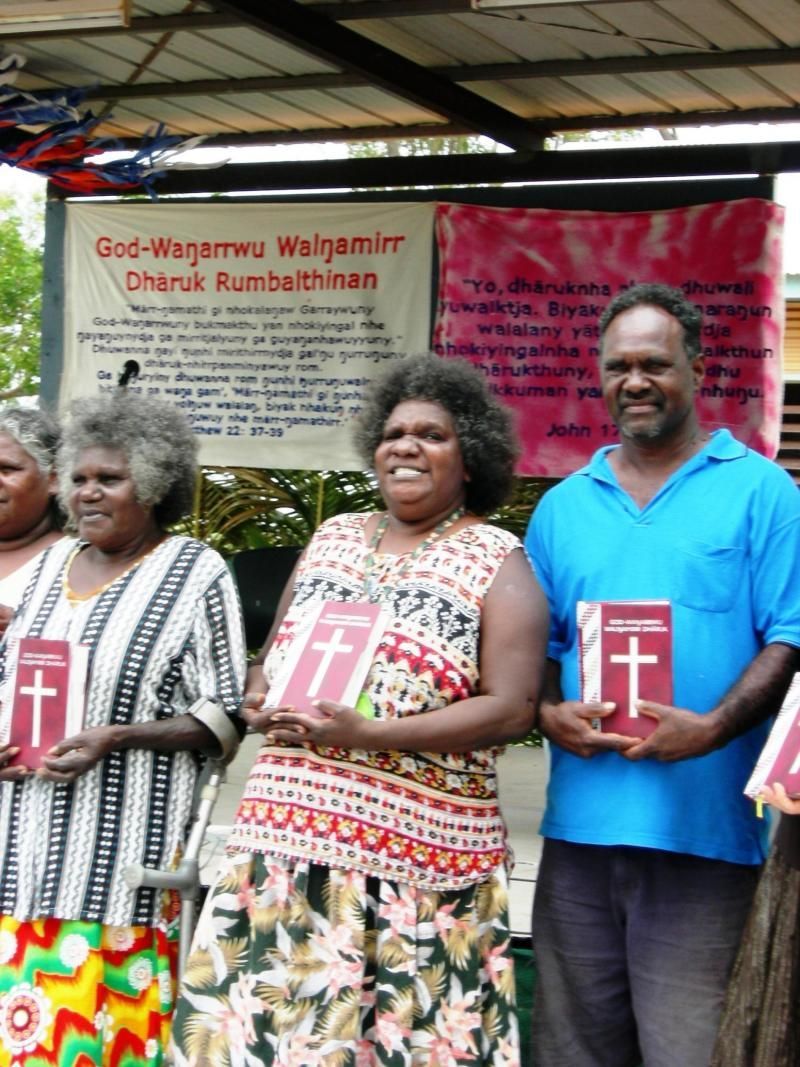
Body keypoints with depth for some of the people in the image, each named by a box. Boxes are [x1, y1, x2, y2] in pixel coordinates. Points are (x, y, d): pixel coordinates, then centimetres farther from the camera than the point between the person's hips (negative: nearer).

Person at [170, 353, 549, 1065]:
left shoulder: (496, 562, 0)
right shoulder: (332, 538, 17)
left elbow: (510, 709, -9)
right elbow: (269, 657, 24)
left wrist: (369, 733, -18)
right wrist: (260, 700, -1)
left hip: (418, 848, -5)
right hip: (285, 830, 5)